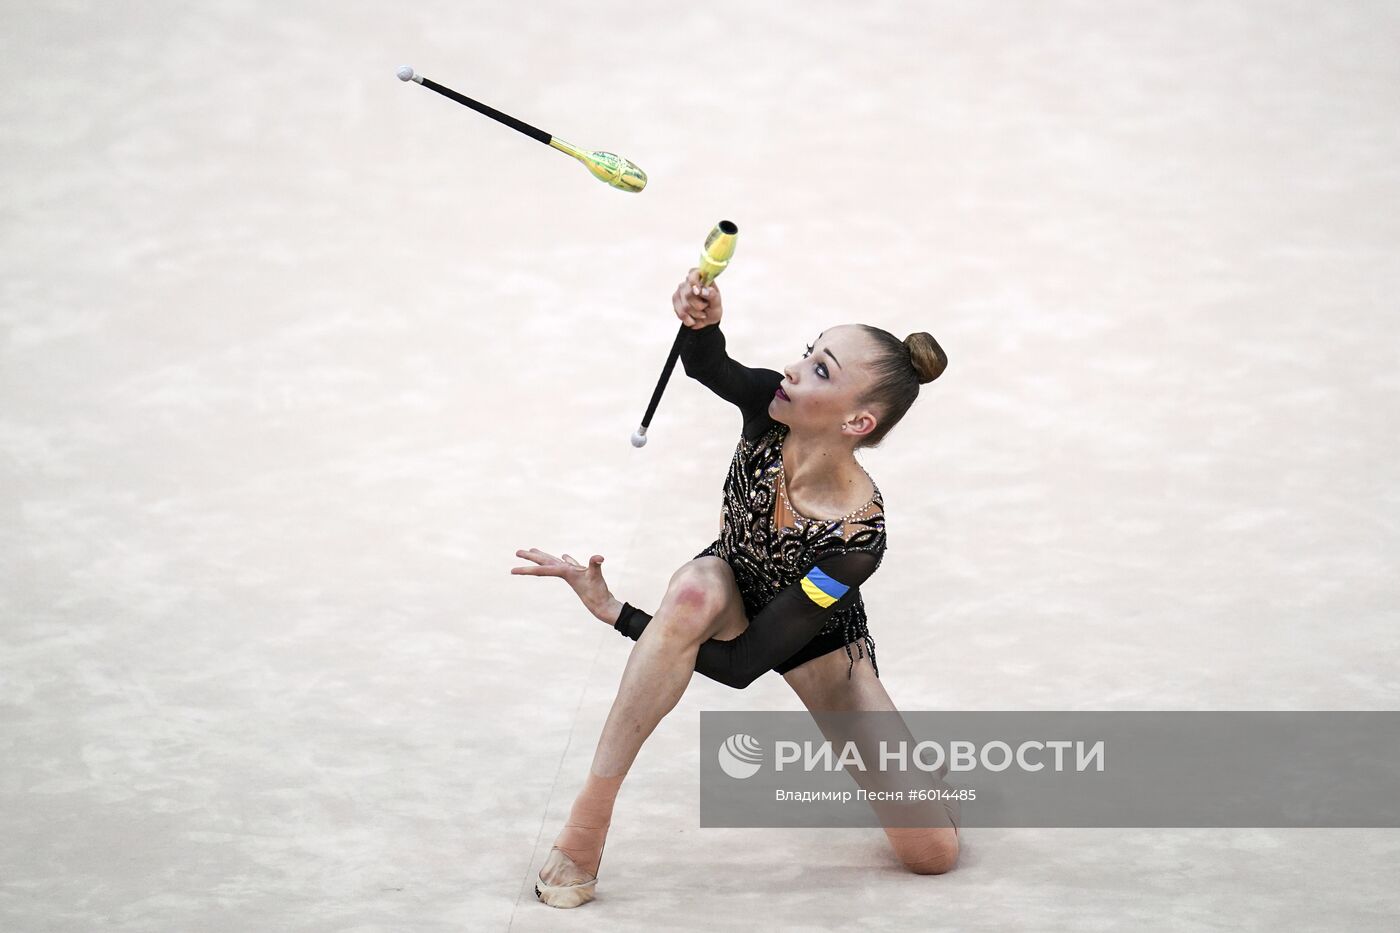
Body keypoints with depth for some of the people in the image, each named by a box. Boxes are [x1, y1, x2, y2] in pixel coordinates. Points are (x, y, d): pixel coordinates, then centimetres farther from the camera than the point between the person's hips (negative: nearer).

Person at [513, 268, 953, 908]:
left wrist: (613, 612, -36)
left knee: (934, 854, -12)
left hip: (816, 641, -2)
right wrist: (702, 323, -59)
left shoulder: (855, 540, -39)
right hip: (731, 596, 3)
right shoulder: (771, 409, -30)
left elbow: (740, 667, -36)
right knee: (694, 590, -40)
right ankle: (589, 816, -32)